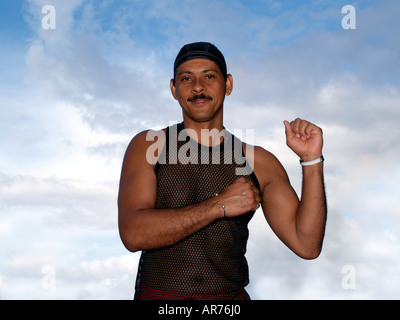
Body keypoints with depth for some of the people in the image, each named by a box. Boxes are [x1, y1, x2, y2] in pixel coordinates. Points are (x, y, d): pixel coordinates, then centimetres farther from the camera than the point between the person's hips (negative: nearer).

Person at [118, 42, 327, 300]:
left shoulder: (258, 162, 6)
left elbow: (306, 245, 0)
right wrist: (220, 206, -13)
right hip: (158, 295, 0)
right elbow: (133, 234, -12)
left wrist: (312, 160, -7)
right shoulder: (149, 146, 2)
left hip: (232, 296, 1)